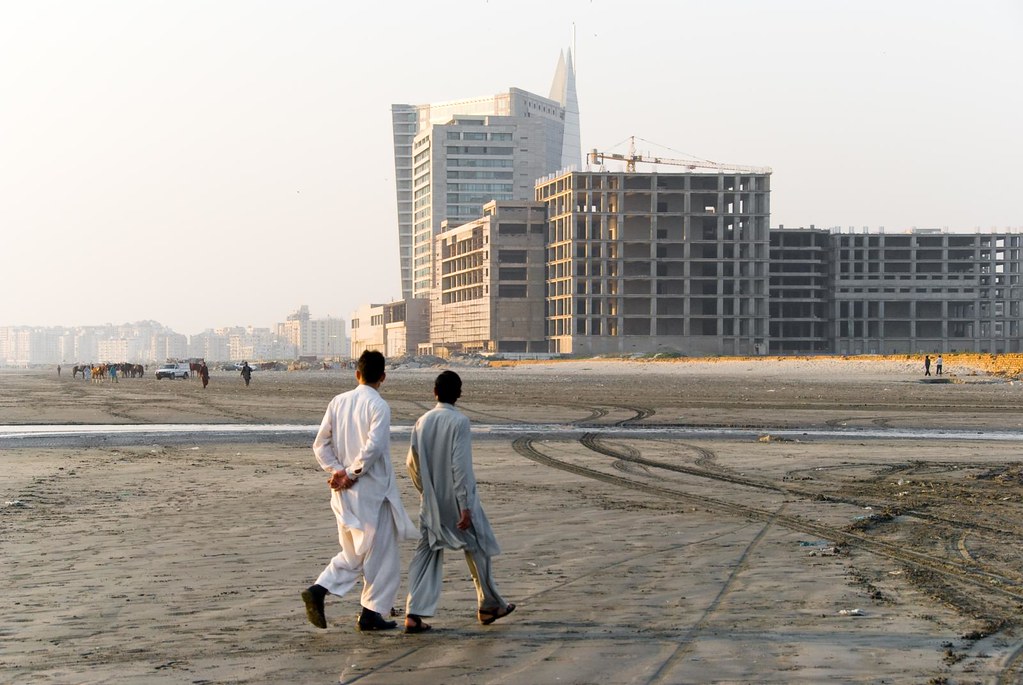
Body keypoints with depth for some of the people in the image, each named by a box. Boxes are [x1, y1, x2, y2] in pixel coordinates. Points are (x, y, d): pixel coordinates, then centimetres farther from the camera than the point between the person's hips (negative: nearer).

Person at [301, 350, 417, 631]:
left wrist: (338, 471, -1)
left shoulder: (338, 402, 5)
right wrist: (352, 474, -14)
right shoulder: (378, 406, -12)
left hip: (344, 492, 6)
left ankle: (318, 589, -2)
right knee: (381, 553, 8)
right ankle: (371, 613, 12)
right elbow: (373, 447, -23)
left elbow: (321, 445, 3)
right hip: (373, 491, -6)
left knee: (353, 552, 18)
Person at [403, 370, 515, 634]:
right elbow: (460, 465, -19)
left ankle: (414, 613, -6)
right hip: (457, 500, -5)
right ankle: (489, 606, 26)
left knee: (427, 553, 5)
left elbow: (412, 463, 7)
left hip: (432, 503, 5)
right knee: (478, 550, 13)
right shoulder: (459, 421, -15)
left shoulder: (422, 422, 2)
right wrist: (465, 506, -17)